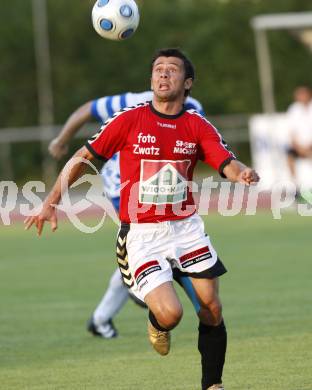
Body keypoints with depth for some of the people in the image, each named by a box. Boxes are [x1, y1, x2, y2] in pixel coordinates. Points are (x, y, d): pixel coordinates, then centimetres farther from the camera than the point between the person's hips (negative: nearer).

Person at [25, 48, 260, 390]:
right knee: (170, 313, -19)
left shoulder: (199, 127, 1)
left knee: (211, 309, 0)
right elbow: (82, 159, 1)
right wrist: (51, 203, -2)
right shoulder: (129, 120, -6)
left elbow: (228, 164, -10)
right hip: (141, 235, -3)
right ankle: (157, 325, 20)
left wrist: (243, 174, -35)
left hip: (186, 228, 3)